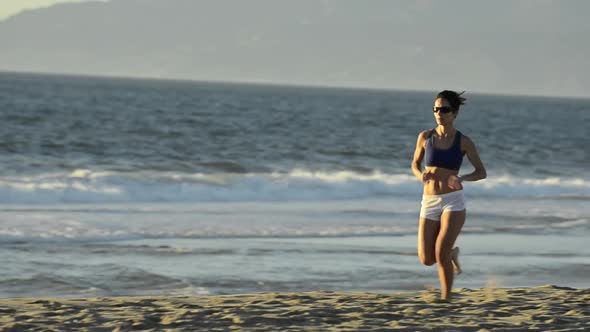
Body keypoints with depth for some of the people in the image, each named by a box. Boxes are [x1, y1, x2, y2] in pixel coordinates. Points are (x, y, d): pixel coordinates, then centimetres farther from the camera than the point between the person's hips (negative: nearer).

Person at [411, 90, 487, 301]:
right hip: (429, 203, 3)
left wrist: (461, 178, -18)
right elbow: (415, 164, 16)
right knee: (427, 259, -2)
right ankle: (452, 254, 33)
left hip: (453, 202, -3)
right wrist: (421, 175, -8)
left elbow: (481, 172, 3)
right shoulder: (425, 137, 4)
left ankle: (446, 298, -2)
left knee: (441, 251, -20)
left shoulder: (463, 142, -2)